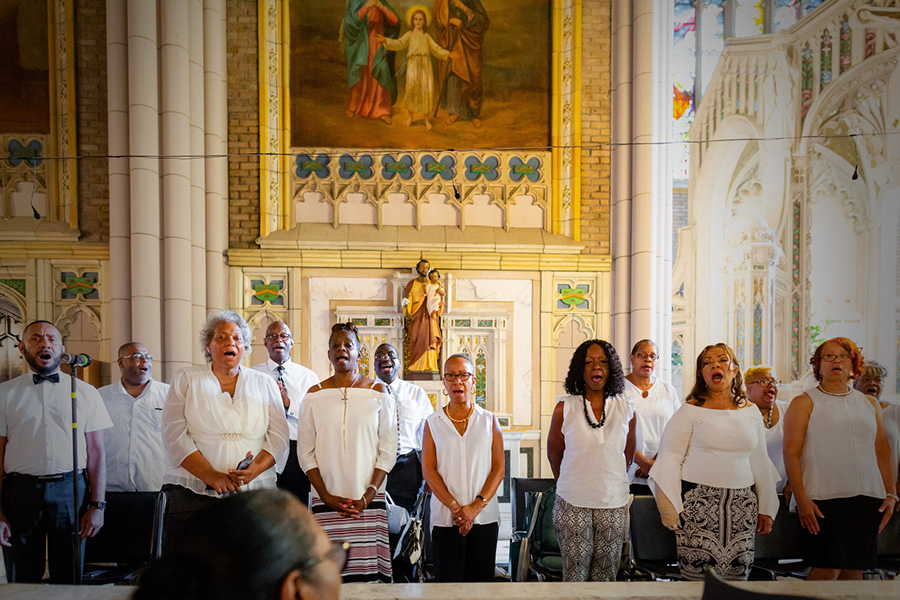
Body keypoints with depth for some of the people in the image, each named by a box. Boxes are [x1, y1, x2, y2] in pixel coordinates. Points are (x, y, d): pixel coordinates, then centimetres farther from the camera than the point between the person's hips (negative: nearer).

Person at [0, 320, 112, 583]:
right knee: (21, 582, 9)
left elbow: (96, 452, 4)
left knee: (69, 579, 7)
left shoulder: (85, 392, 7)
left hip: (70, 491, 0)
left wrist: (97, 505, -3)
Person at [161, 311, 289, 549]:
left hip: (253, 492, 1)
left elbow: (279, 436, 8)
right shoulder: (186, 380, 11)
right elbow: (174, 434, 0)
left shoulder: (264, 384, 15)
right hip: (193, 492, -1)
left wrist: (255, 469, -11)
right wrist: (211, 475, -11)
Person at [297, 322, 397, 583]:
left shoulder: (378, 393, 3)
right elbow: (305, 452, 4)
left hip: (369, 502, 0)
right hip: (326, 501, 1)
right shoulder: (314, 395, 5)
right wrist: (326, 496, -5)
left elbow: (388, 450, 2)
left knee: (368, 571, -3)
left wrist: (368, 496, -7)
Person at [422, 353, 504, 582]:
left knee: (481, 577, 5)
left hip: (485, 517, 1)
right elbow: (428, 469, -1)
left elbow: (498, 468, 2)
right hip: (445, 518, -1)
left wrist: (476, 506, -10)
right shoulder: (433, 422, 6)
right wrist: (455, 507, -11)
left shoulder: (489, 421, 7)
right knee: (448, 578, -1)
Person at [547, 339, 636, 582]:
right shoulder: (565, 408, -3)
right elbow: (554, 454, 9)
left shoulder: (626, 409, 2)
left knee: (606, 573, 9)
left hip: (614, 504, 2)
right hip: (573, 504, -2)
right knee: (575, 573, 3)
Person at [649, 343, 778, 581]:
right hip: (698, 505, -4)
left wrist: (766, 508, 13)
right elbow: (669, 462, -3)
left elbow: (760, 462, 17)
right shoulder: (690, 411, -2)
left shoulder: (751, 412, 12)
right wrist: (670, 511, -7)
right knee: (698, 576, -4)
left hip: (741, 506, 4)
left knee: (737, 575, 4)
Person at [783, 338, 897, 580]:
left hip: (868, 500, 5)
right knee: (827, 570, -10)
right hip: (823, 499, -5)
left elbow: (882, 452, 18)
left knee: (855, 571, 6)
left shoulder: (870, 403, 16)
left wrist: (891, 494, 9)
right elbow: (791, 453, -5)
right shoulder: (804, 403, 1)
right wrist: (801, 499, -13)